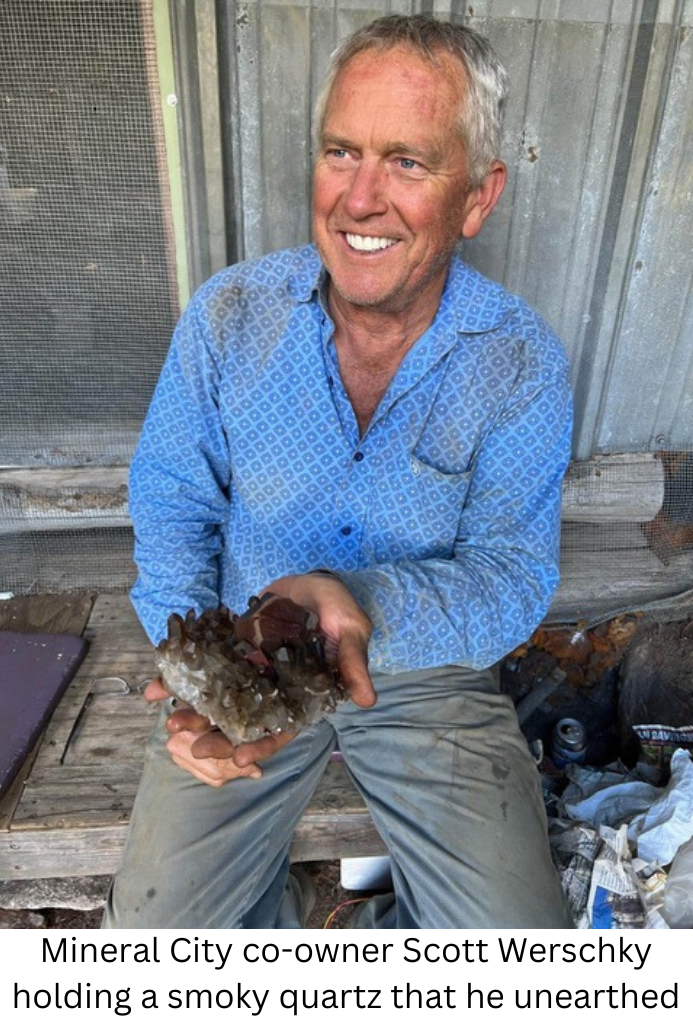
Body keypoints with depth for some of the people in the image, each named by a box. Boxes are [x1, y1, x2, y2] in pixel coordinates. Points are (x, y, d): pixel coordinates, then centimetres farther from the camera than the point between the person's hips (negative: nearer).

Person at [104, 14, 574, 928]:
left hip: (430, 675, 0)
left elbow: (511, 577, -15)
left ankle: (404, 925, 30)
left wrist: (359, 604, -36)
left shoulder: (522, 364, -12)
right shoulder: (228, 316, -9)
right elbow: (171, 504, -1)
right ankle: (272, 916, 31)